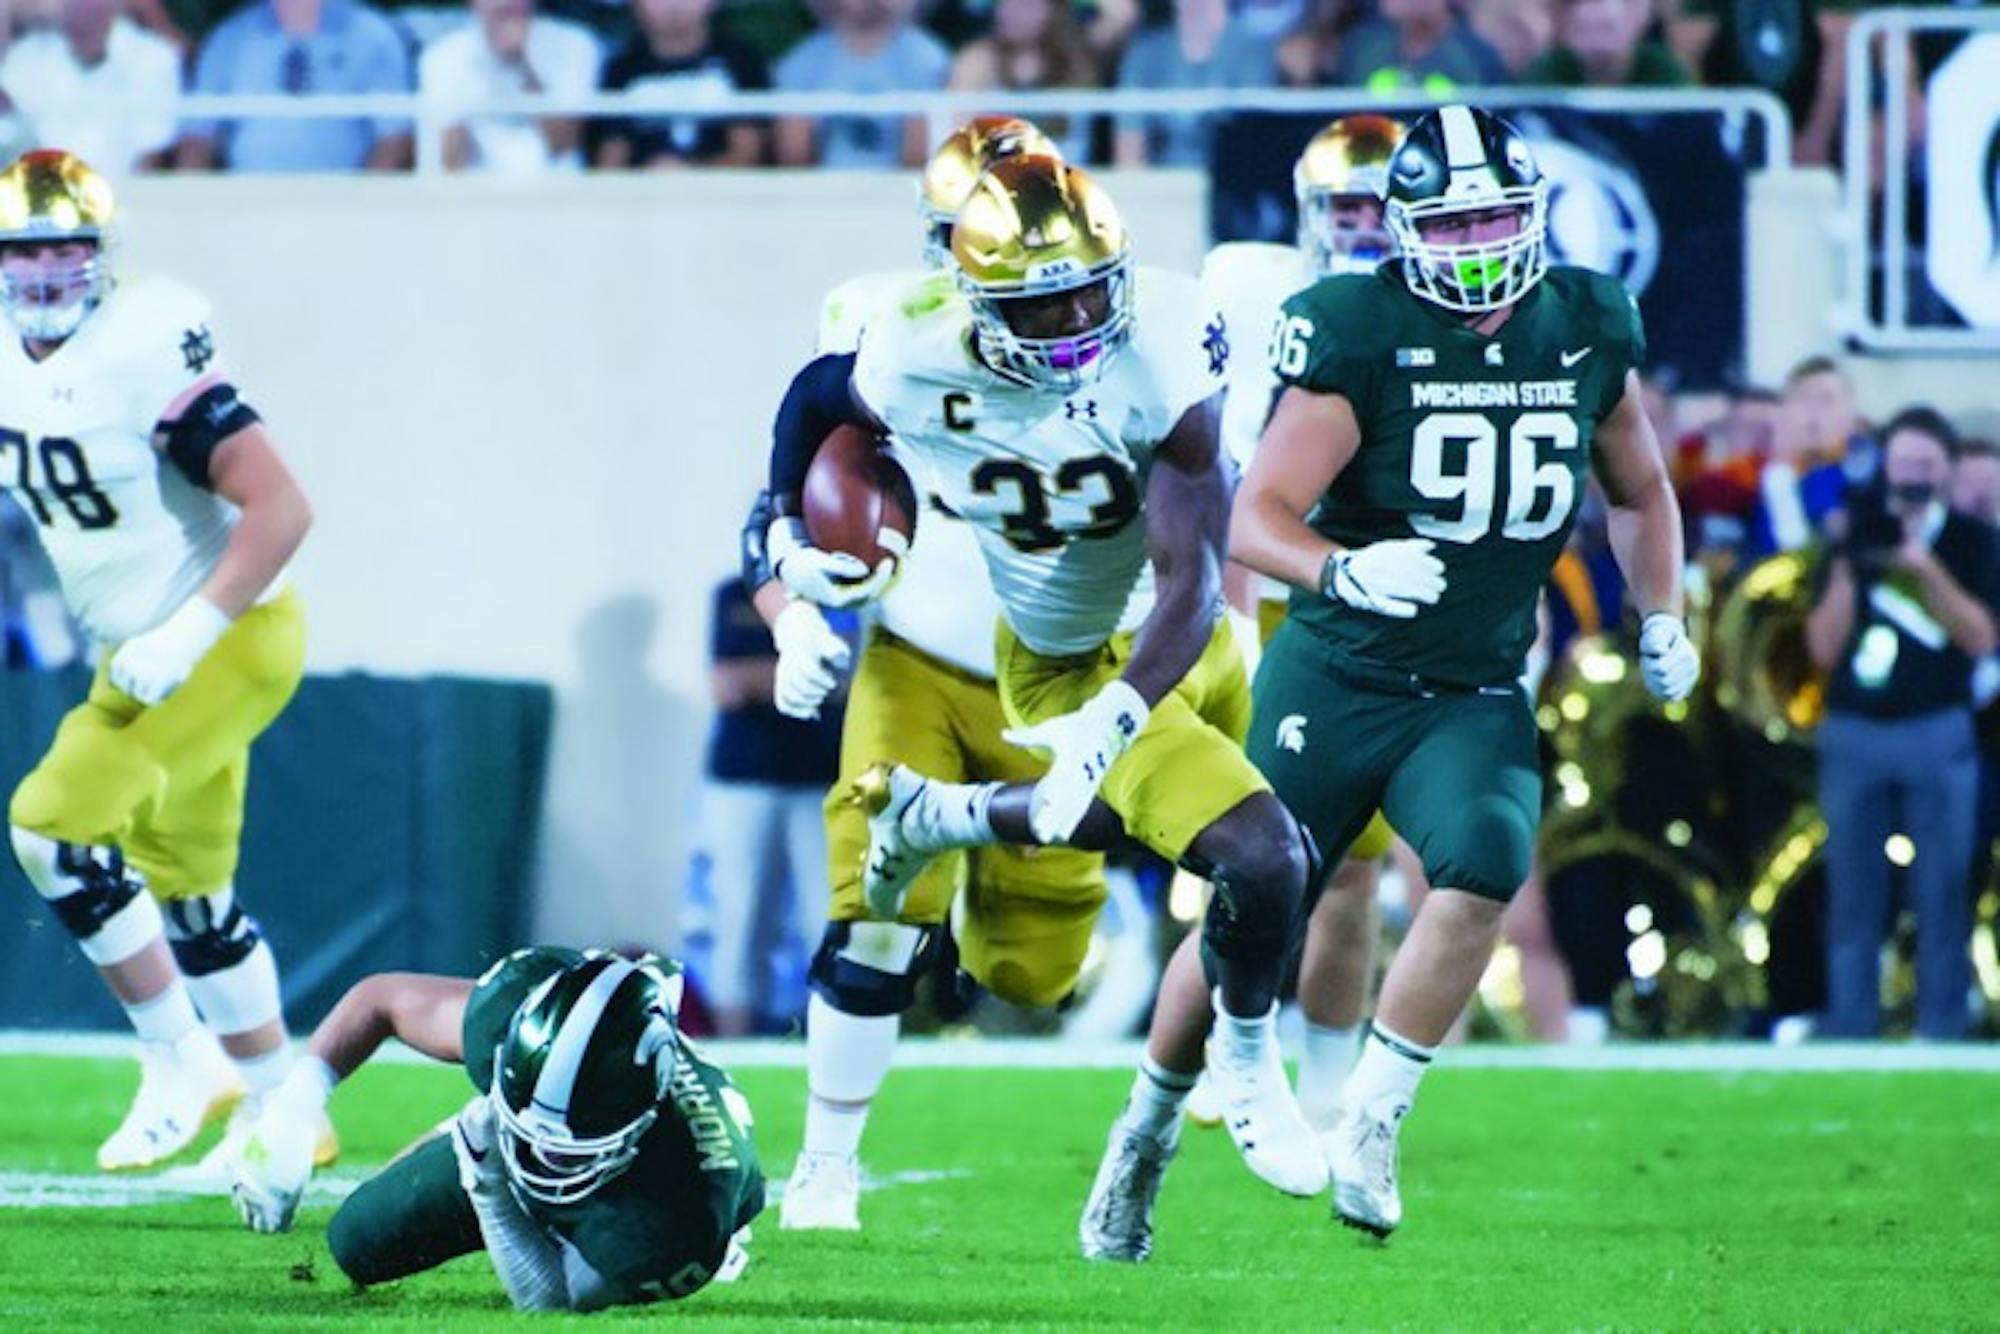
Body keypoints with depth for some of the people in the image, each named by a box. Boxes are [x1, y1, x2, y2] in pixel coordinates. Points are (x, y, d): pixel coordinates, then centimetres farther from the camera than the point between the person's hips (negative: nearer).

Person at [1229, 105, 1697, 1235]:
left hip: (1479, 700, 3)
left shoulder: (1587, 333, 1)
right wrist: (1345, 572, -37)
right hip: (1337, 682, -2)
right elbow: (1256, 519, -18)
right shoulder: (1362, 337, -13)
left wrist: (1662, 622, 12)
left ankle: (1369, 1123, -12)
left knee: (1487, 869, -26)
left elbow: (1641, 490, 22)